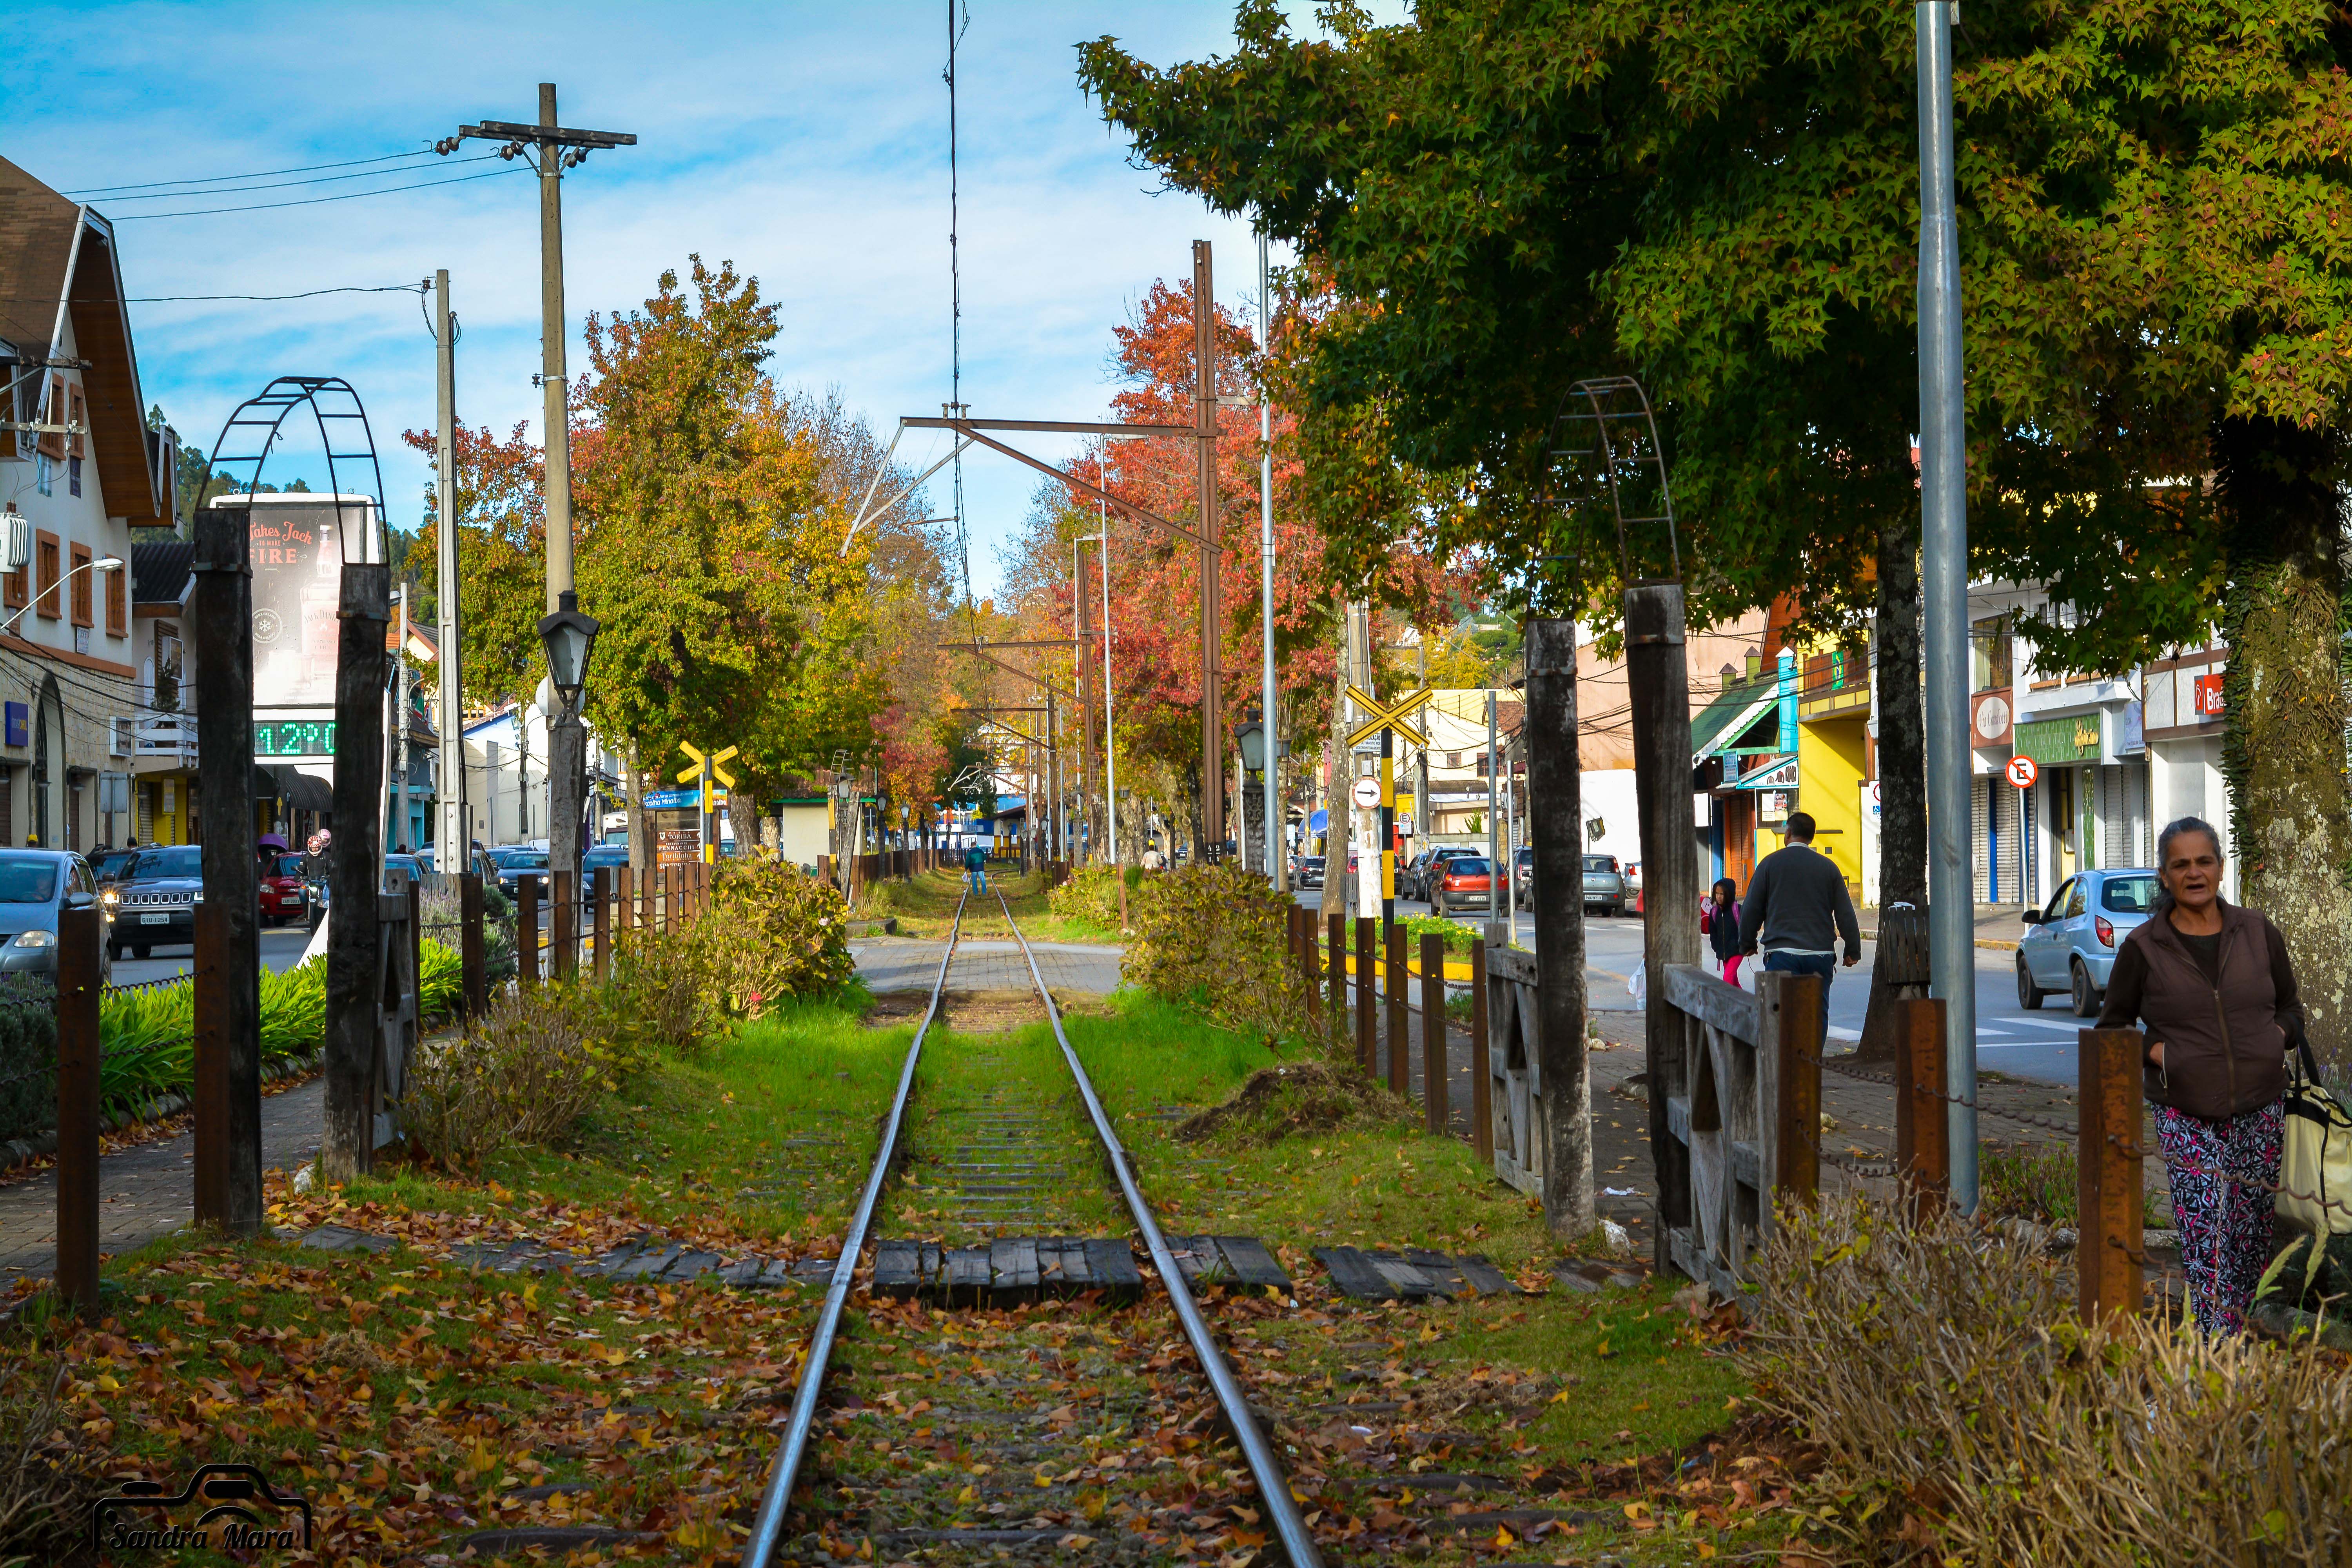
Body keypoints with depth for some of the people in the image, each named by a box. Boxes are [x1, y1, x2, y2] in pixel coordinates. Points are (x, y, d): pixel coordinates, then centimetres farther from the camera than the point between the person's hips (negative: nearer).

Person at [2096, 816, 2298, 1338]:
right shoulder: (2143, 948, -1)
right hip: (2186, 1118, -3)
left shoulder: (2258, 933, 5)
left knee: (2254, 1235, 8)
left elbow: (2291, 1005, 18)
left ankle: (2238, 1330, 26)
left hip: (2261, 1111, 3)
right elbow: (2111, 1027, 8)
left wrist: (2278, 1035, -3)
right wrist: (2157, 1051, -10)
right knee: (2205, 1243, -11)